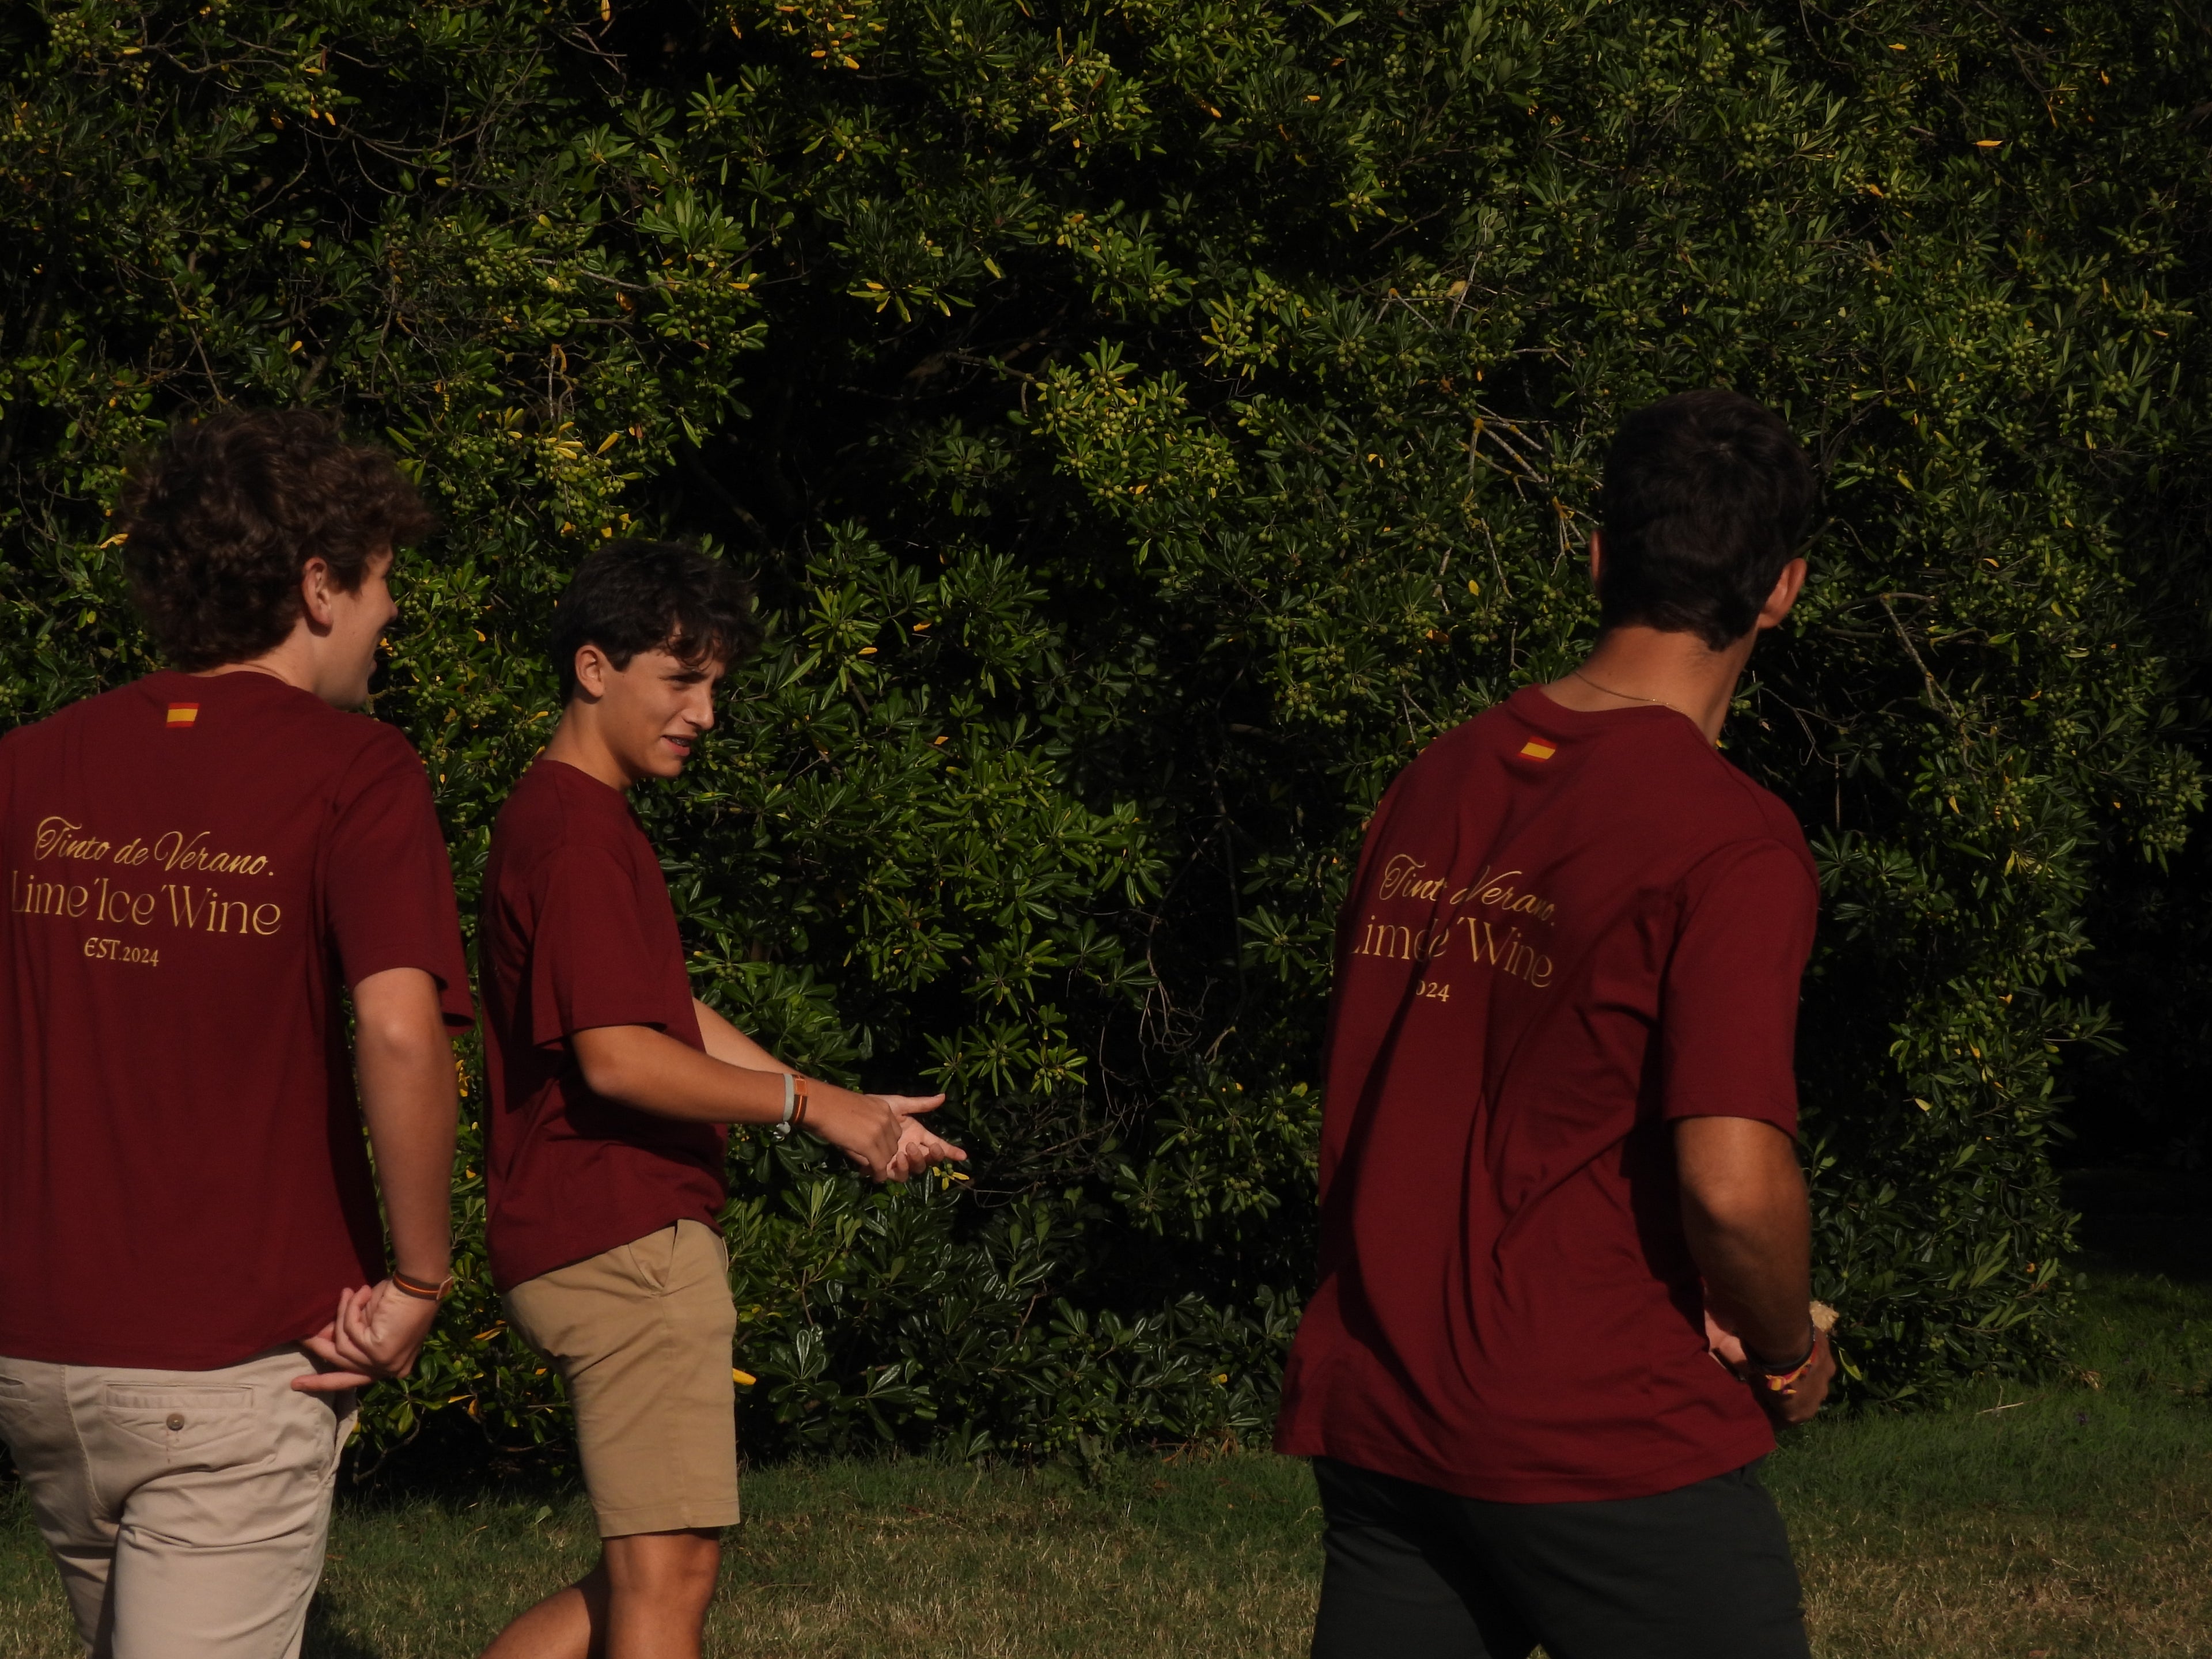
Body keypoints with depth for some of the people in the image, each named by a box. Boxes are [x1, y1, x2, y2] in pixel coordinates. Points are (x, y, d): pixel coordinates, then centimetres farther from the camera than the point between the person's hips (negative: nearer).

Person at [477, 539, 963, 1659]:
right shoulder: (576, 830, -14)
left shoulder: (581, 821, 20)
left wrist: (851, 1112, 12)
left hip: (632, 1244, 10)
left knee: (650, 1569, 14)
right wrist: (810, 1105, -12)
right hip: (624, 1241, -10)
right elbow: (617, 1058, -21)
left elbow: (676, 1020, 20)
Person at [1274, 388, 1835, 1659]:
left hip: (1377, 1421, 7)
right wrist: (1789, 1353, -4)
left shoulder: (1434, 785, 8)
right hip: (1609, 1440, -7)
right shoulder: (1735, 843, -15)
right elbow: (1734, 1186, -23)